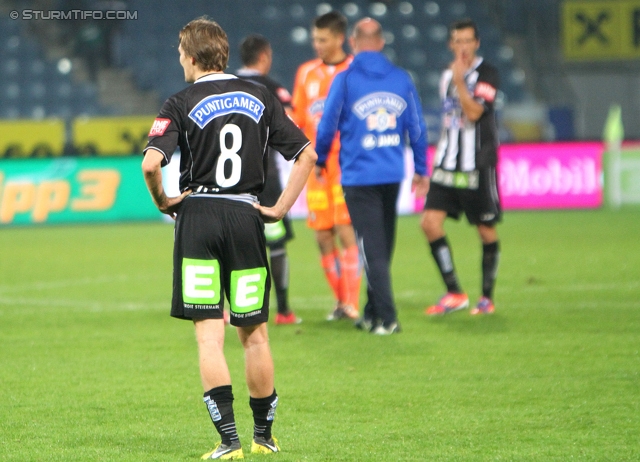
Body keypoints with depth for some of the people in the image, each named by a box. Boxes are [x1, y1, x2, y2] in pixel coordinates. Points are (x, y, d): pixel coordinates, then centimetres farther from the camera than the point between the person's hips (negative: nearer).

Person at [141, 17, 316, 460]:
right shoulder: (260, 98, 8)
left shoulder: (181, 104, -4)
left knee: (210, 336, -2)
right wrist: (281, 208, 8)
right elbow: (306, 153, 7)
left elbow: (151, 163, -17)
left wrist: (163, 202, 0)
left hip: (198, 214, -3)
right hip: (246, 216, 3)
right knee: (254, 334, 12)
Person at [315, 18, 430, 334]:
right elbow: (416, 127, 6)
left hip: (359, 175, -4)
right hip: (392, 174, 4)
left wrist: (319, 161, 15)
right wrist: (421, 170, 16)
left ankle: (386, 317, -8)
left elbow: (327, 126, -3)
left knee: (372, 247, -2)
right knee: (383, 245, 15)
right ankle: (373, 312, 24)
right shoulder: (401, 79, 4)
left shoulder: (345, 80, -7)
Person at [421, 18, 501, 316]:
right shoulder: (447, 76, 13)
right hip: (447, 165, 6)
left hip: (477, 167, -6)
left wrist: (459, 81, -25)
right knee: (430, 221, -8)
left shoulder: (486, 74, -7)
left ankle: (487, 297, 14)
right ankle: (454, 294, -1)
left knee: (486, 230, 2)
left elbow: (473, 113, -20)